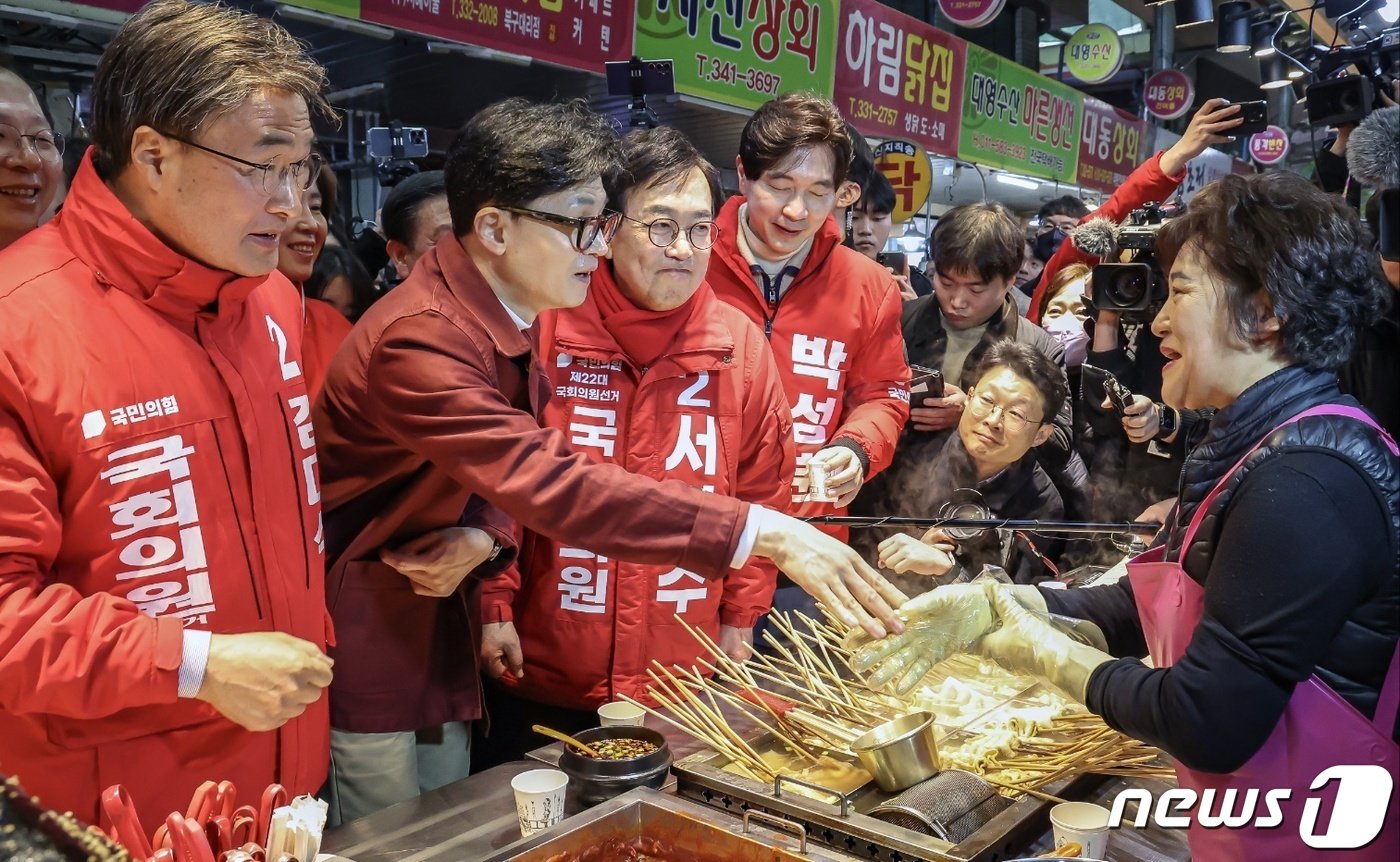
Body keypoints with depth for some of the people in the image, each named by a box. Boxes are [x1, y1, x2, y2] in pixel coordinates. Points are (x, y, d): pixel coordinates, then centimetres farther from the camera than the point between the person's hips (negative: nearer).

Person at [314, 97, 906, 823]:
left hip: (437, 627, 8)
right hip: (365, 645, -8)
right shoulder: (418, 340, -28)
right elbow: (553, 486, -35)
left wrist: (484, 538, -16)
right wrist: (760, 532, -37)